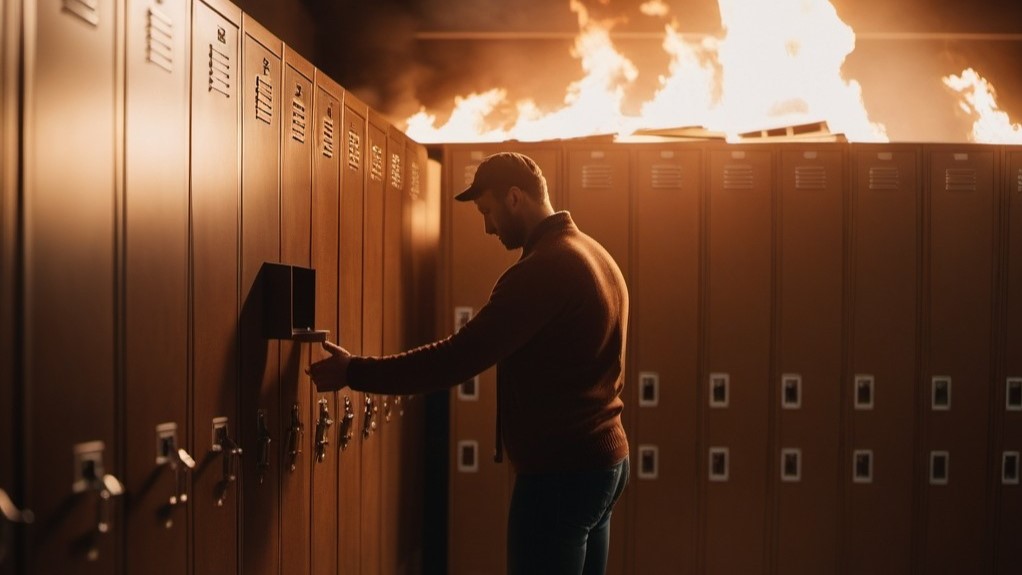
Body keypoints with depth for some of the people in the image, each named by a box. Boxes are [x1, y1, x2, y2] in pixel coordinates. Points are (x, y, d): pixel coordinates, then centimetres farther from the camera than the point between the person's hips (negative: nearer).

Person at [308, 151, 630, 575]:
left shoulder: (543, 268, -19)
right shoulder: (594, 255, 13)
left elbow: (459, 358, -23)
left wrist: (353, 373, -15)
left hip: (560, 471, -10)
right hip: (603, 457, 10)